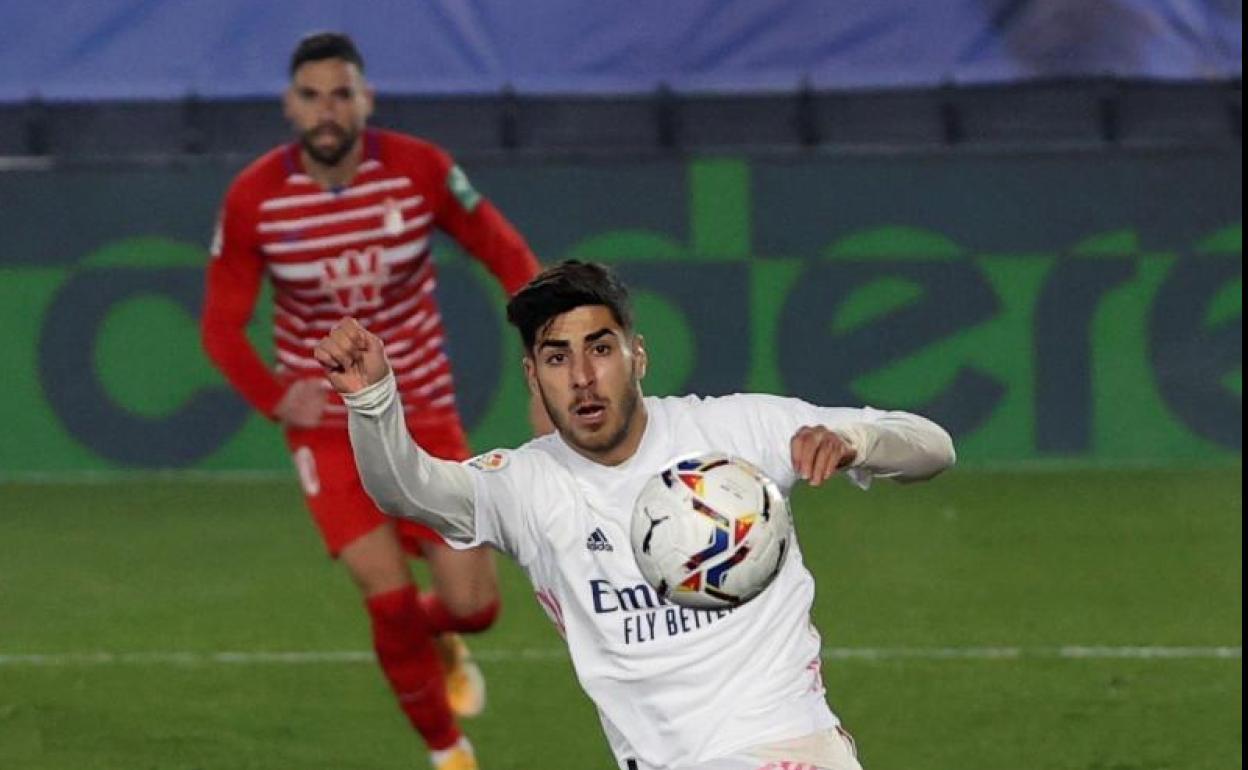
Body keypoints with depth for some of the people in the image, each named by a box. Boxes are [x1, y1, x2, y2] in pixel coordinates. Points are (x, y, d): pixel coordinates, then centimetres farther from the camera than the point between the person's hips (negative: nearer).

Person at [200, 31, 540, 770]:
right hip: (327, 426, -1)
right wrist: (274, 397, -20)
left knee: (474, 604, -4)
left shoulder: (420, 169, -13)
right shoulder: (253, 200, -13)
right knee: (392, 600, -13)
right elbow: (223, 324, -3)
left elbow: (504, 251, -2)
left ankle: (438, 640, 36)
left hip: (424, 415, 1)